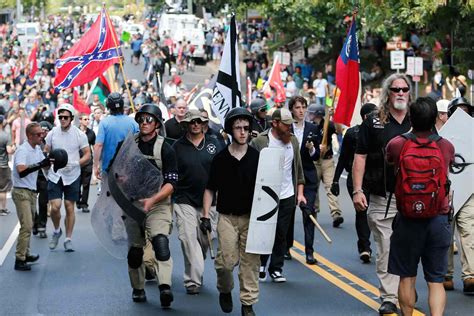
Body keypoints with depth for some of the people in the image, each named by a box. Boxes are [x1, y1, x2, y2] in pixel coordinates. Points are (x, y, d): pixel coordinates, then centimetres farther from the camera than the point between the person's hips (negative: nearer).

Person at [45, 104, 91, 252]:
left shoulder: (79, 134, -4)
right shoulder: (52, 133, 1)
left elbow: (87, 155, -1)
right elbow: (45, 153, 12)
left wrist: (75, 164, -17)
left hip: (72, 177, -1)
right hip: (54, 176, 1)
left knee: (69, 208, 3)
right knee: (55, 207, -9)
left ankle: (68, 239, 15)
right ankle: (57, 231, 19)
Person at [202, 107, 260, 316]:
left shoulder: (257, 157, 1)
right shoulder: (220, 159, 1)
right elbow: (210, 189, 7)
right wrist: (205, 216, 1)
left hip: (251, 217, 1)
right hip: (227, 217, 0)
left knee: (250, 261, 0)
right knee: (227, 261, -4)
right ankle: (225, 290, 25)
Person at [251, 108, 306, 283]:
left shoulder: (293, 140, 8)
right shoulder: (259, 141, -10)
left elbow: (298, 169, 14)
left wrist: (300, 192, 9)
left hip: (287, 197, 4)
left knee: (281, 235, 7)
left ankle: (276, 269, 17)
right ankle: (261, 265, 23)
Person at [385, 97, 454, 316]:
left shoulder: (397, 145, -7)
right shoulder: (446, 146, -2)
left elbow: (388, 161, 16)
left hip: (408, 220, -1)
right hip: (439, 219, 1)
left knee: (407, 277, 11)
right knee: (436, 281, 3)